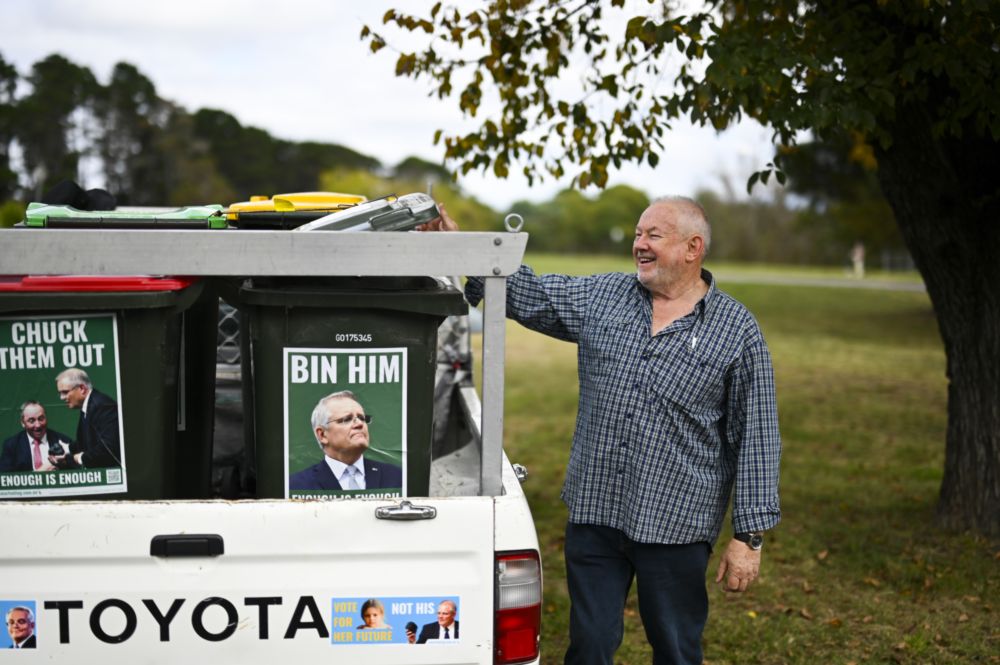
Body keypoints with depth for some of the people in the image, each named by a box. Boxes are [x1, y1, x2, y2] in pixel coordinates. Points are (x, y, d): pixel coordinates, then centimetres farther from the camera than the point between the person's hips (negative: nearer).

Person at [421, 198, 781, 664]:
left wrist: (749, 536, -6)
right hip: (594, 513, 3)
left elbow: (757, 441, -4)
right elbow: (528, 293, 10)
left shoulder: (738, 332, -4)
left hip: (675, 526, -3)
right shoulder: (600, 297, 7)